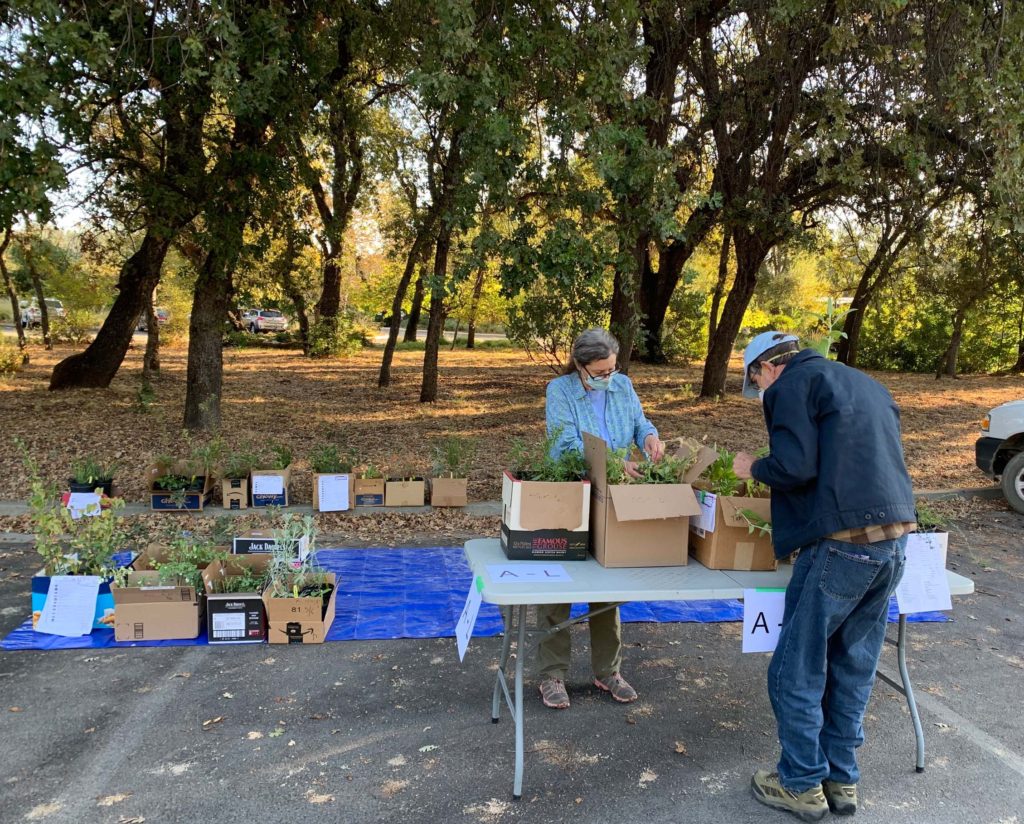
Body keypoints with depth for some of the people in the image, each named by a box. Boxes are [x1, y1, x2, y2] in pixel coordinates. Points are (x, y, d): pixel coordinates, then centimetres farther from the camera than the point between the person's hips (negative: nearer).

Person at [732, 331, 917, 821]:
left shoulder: (794, 384, -4)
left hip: (841, 545, -8)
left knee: (797, 672, 7)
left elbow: (795, 466, -16)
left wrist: (753, 468, 4)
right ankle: (842, 780, 29)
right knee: (853, 668, 19)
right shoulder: (867, 384, 21)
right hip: (895, 540, 8)